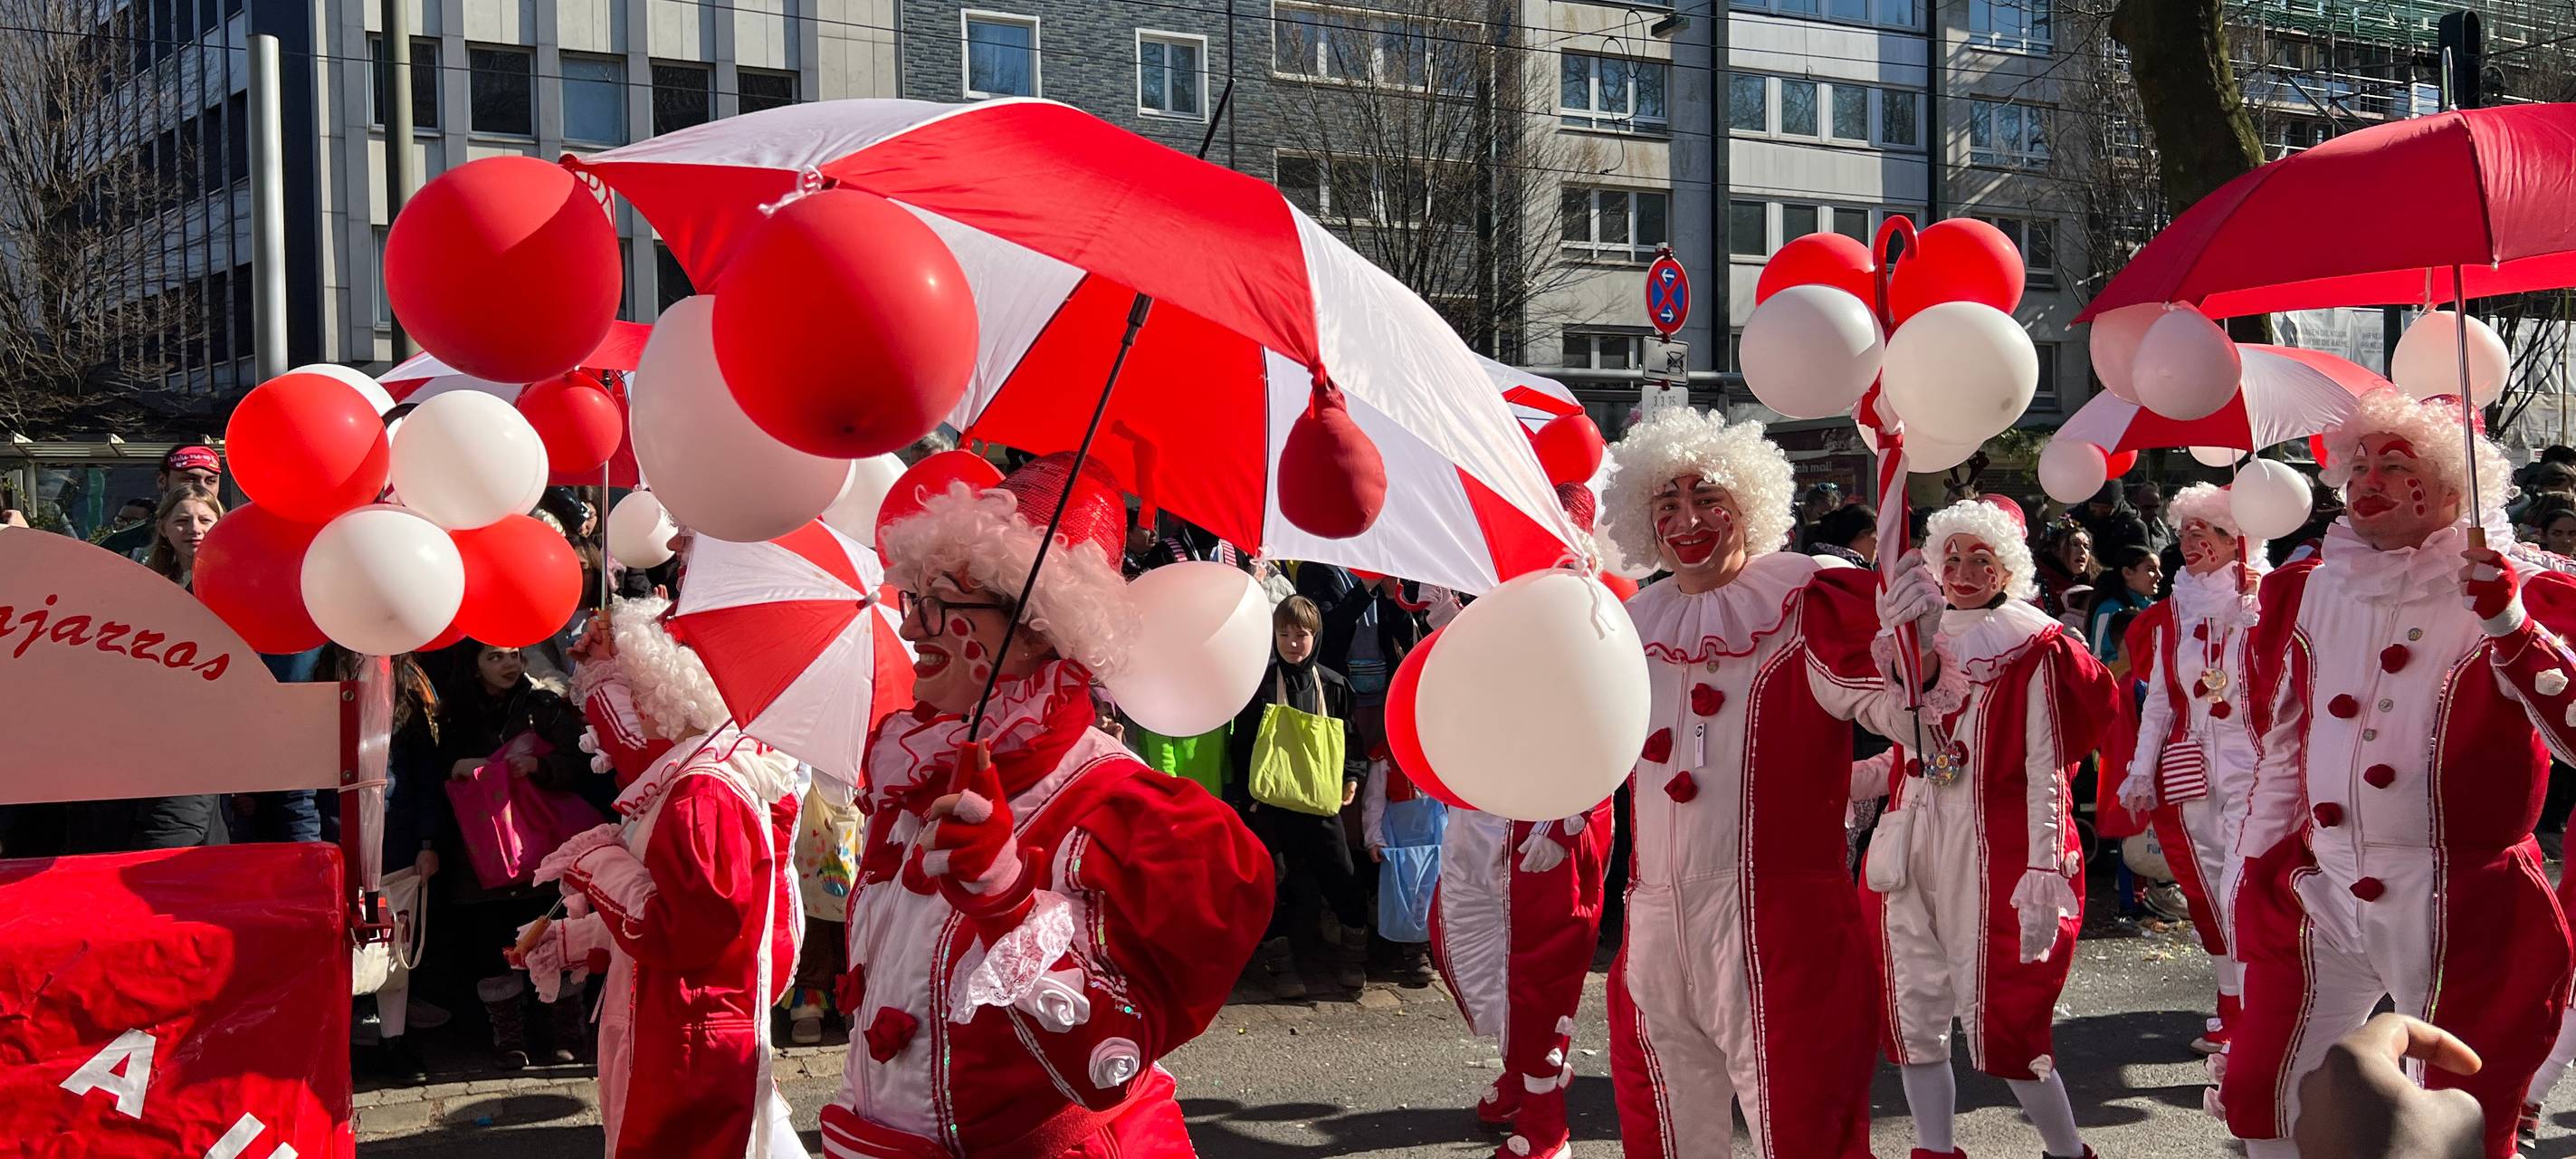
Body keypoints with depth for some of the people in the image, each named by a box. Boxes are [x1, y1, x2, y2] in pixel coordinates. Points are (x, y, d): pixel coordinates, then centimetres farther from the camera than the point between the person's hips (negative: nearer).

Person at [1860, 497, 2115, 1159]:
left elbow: (2047, 769, -10)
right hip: (1912, 853, 6)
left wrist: (2043, 877, -17)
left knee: (1998, 1025, -4)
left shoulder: (2033, 650, -4)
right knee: (1915, 1019, 8)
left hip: (1991, 854, -5)